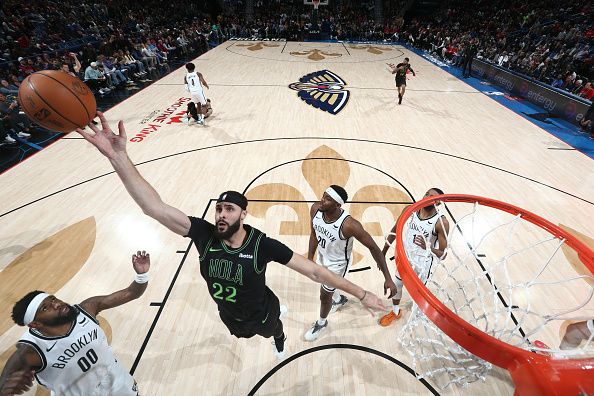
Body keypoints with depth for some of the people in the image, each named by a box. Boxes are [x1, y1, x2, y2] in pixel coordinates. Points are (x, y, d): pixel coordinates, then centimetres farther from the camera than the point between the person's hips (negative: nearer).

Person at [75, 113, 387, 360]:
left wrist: (361, 294, -33)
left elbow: (314, 271, -35)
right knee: (244, 332, 38)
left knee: (272, 329, 35)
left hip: (261, 313, -2)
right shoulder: (204, 235, -32)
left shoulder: (263, 244, -39)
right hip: (230, 316, 2)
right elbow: (155, 208, -40)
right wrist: (118, 156, -50)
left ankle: (279, 340, 74)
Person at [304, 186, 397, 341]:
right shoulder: (315, 209, -24)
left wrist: (388, 278, -27)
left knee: (324, 294, 13)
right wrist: (310, 258, -2)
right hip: (322, 255, 5)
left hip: (338, 263, -5)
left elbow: (373, 248, -28)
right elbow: (314, 234, -5)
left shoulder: (349, 225, -40)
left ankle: (321, 323, 47)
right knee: (326, 284, 30)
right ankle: (339, 299, 66)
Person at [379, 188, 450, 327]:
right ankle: (395, 312, 45)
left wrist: (427, 247, -41)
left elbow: (443, 254, -20)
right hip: (404, 256, 4)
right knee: (396, 284, 18)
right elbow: (395, 230, 0)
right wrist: (383, 252, 3)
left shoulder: (441, 222, -23)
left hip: (422, 263, -4)